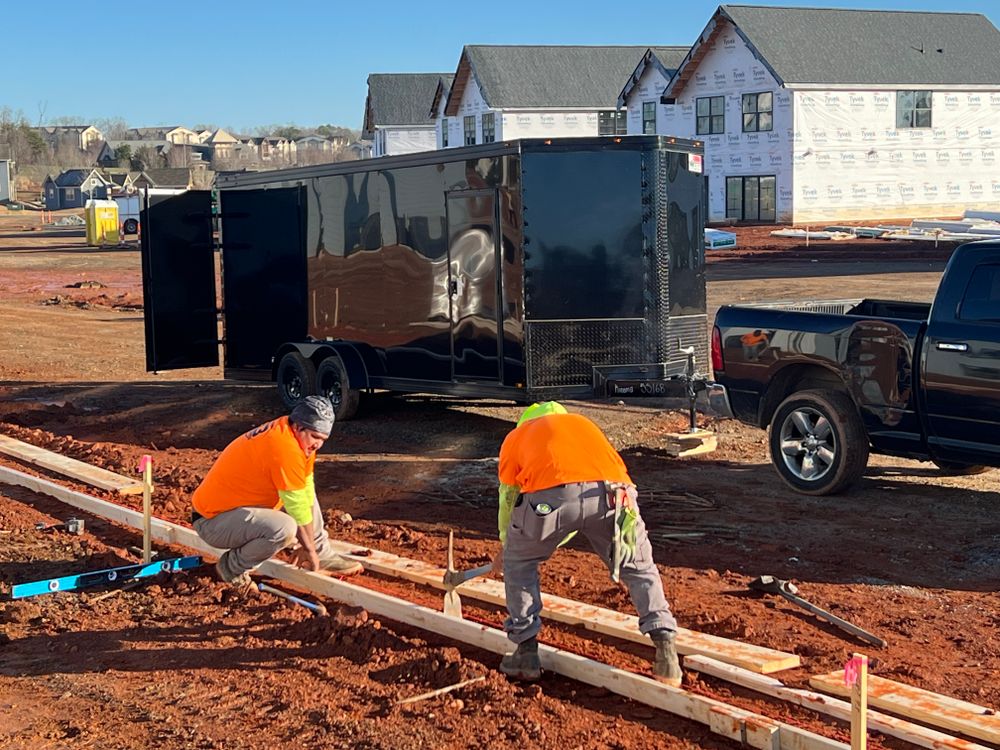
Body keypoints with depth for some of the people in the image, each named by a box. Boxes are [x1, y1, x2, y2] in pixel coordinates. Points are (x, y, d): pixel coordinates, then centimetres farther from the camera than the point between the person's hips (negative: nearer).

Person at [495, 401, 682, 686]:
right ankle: (666, 653, 12)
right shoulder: (583, 423, 43)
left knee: (518, 563, 26)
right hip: (609, 491, 2)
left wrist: (507, 545, 59)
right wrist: (551, 541, 62)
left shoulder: (516, 436, 35)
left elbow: (508, 500, 41)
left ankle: (526, 654, 27)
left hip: (548, 496, -2)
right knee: (639, 568, 25)